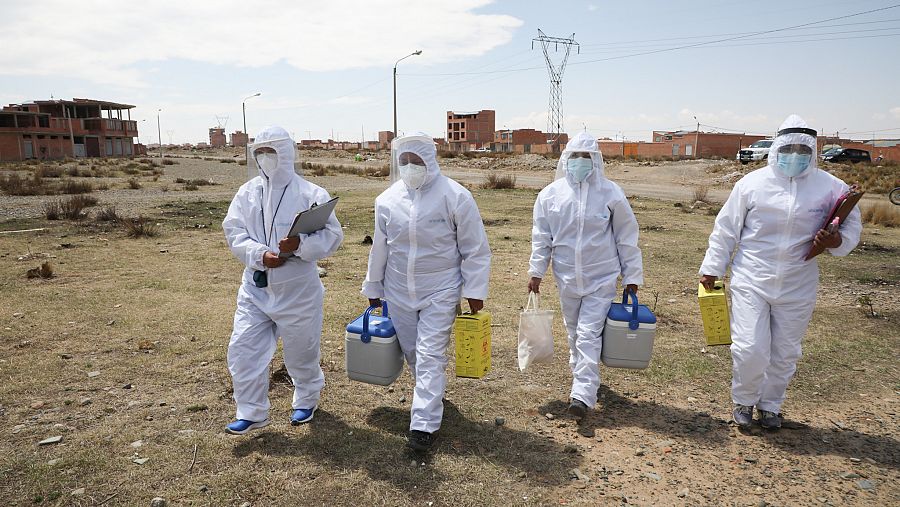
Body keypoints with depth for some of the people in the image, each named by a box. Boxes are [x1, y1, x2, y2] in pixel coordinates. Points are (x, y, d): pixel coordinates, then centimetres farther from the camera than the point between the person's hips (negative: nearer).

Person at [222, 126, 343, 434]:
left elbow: (332, 236, -13)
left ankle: (306, 401, 41)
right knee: (242, 350, 3)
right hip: (255, 288, 4)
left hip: (297, 290, -3)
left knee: (301, 352, 12)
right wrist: (260, 255, -20)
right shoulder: (247, 192, 4)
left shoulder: (311, 194, -9)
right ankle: (252, 413, 22)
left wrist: (300, 245, -30)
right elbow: (233, 231, -3)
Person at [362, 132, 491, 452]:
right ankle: (431, 397, 41)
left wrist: (475, 290, -9)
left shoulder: (455, 197, -12)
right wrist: (373, 289, 15)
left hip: (440, 293, -4)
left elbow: (475, 249, -8)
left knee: (430, 356, -5)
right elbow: (380, 248, 10)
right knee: (412, 352, 16)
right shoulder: (387, 199, -1)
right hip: (398, 292, 5)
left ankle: (424, 425, 4)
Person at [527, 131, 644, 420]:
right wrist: (536, 271, 2)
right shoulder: (551, 194, -2)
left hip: (601, 278, -3)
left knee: (589, 334, -8)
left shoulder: (610, 193, -7)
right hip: (567, 277, 3)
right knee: (574, 332, 17)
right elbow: (541, 236, 4)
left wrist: (632, 275, 1)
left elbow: (626, 237, -1)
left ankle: (583, 394, -5)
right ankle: (582, 374, 39)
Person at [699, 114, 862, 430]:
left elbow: (852, 225, 10)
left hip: (797, 287, 2)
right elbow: (726, 229, 2)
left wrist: (838, 242, -14)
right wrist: (711, 269, 3)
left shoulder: (830, 187, -1)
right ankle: (743, 401, 22)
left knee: (785, 352, 13)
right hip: (751, 282, -2)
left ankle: (770, 405, 36)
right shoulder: (752, 183, -4)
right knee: (750, 349, -6)